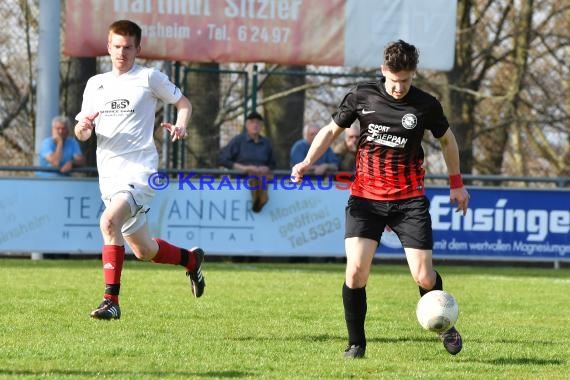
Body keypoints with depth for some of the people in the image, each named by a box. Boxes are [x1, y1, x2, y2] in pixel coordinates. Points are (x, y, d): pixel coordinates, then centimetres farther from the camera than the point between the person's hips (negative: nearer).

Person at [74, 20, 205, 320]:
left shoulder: (149, 77, 2)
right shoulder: (96, 84, 15)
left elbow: (183, 103, 10)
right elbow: (81, 134, 15)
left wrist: (180, 126, -10)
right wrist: (83, 127, -9)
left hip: (139, 170, -6)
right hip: (109, 175, 6)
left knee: (109, 221, -31)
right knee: (143, 250, 12)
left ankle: (111, 300, -27)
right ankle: (191, 259, 41)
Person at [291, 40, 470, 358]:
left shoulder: (426, 106, -4)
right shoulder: (361, 96, -3)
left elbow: (447, 140, 15)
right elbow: (332, 129, 10)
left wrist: (456, 183, 20)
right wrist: (308, 161, -5)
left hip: (409, 200, 0)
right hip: (365, 197, 1)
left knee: (424, 277, -6)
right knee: (356, 271, -15)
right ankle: (357, 344, 2)